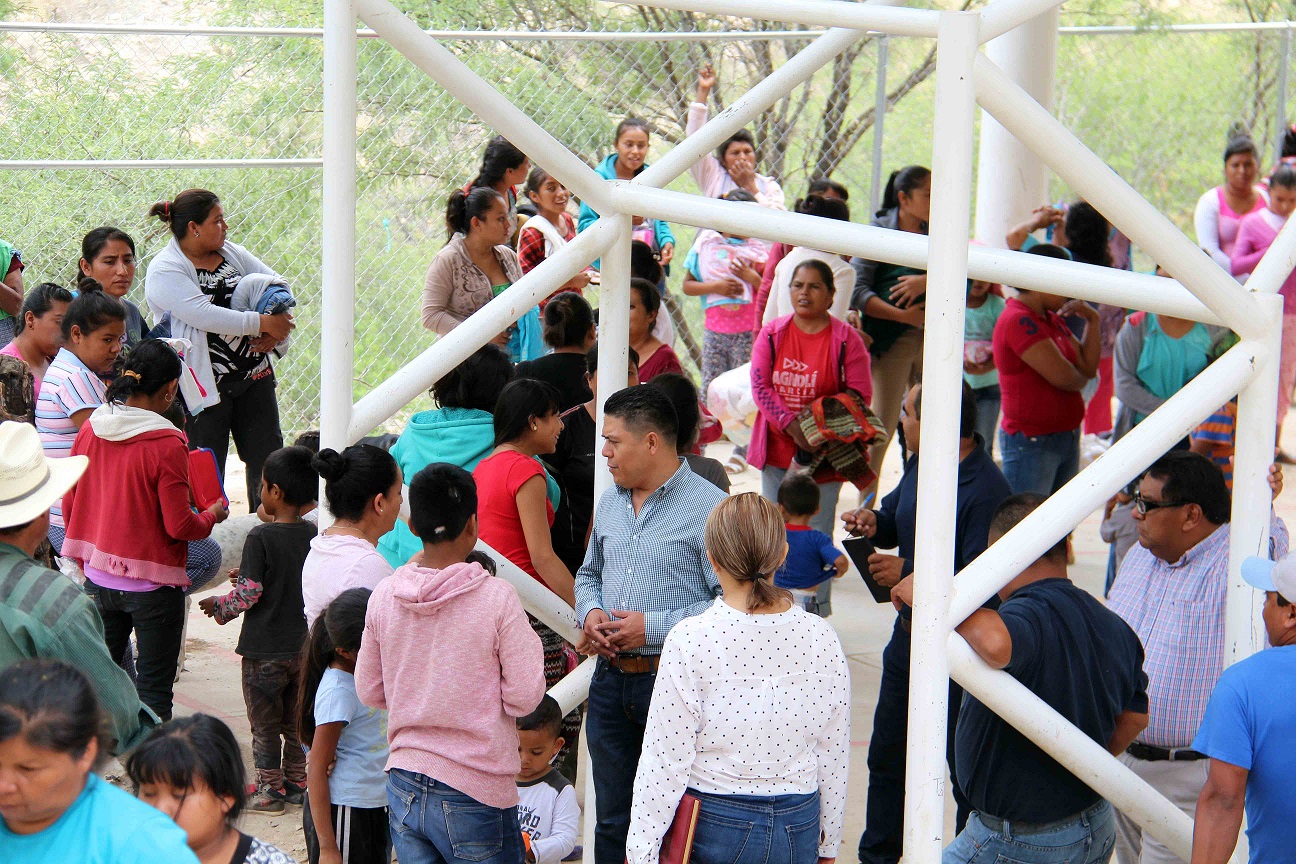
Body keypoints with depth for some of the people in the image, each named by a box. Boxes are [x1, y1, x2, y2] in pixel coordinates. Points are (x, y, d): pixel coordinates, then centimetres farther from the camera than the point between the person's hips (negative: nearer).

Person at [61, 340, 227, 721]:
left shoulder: (89, 431, -1)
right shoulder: (167, 445, -19)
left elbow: (70, 505, 7)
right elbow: (179, 525, -17)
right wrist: (212, 515, 4)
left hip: (98, 577, 6)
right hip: (151, 586, -6)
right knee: (154, 688, 4)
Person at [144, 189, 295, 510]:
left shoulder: (231, 252, 11)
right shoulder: (164, 270, -12)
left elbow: (275, 282, 11)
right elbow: (205, 316, -23)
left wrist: (277, 322, -10)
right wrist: (264, 323, -21)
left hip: (254, 375, 7)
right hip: (206, 384, -7)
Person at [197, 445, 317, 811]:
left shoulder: (260, 537, -18)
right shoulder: (312, 535, 0)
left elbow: (250, 592, -19)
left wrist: (219, 606, 1)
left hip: (265, 650, -6)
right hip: (304, 646, 6)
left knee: (265, 724, 6)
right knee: (296, 720, 18)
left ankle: (270, 790, 11)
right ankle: (297, 783, 25)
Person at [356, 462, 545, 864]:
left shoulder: (384, 596, -2)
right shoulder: (497, 598, -15)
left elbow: (370, 692, 7)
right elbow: (524, 697, -12)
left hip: (403, 784, 5)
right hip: (475, 792, -4)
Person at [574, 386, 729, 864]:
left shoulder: (708, 507, -11)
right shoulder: (609, 505, 14)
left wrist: (655, 627, -18)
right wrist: (590, 612, 5)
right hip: (611, 680, 7)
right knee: (612, 823, 13)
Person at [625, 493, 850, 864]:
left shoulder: (691, 640, -13)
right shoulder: (821, 638, -3)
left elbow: (665, 763, -12)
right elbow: (835, 756, 4)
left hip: (713, 826, -3)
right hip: (798, 830, 3)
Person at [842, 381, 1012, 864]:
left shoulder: (985, 491, -25)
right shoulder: (920, 465, 3)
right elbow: (898, 523, 20)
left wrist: (911, 575, -27)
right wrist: (874, 524, -2)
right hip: (909, 635, 9)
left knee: (966, 771, 4)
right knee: (887, 756, 21)